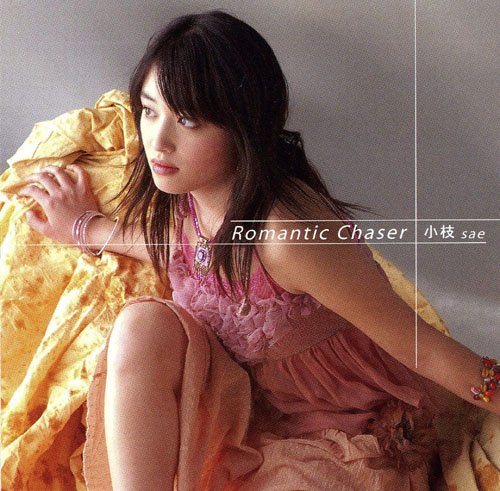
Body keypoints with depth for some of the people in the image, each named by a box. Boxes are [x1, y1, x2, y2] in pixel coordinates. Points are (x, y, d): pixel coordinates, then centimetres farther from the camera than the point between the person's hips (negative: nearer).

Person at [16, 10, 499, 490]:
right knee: (144, 326, -19)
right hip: (255, 404, 6)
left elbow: (422, 348, -24)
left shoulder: (290, 233, -32)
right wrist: (84, 227, 26)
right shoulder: (179, 199, -9)